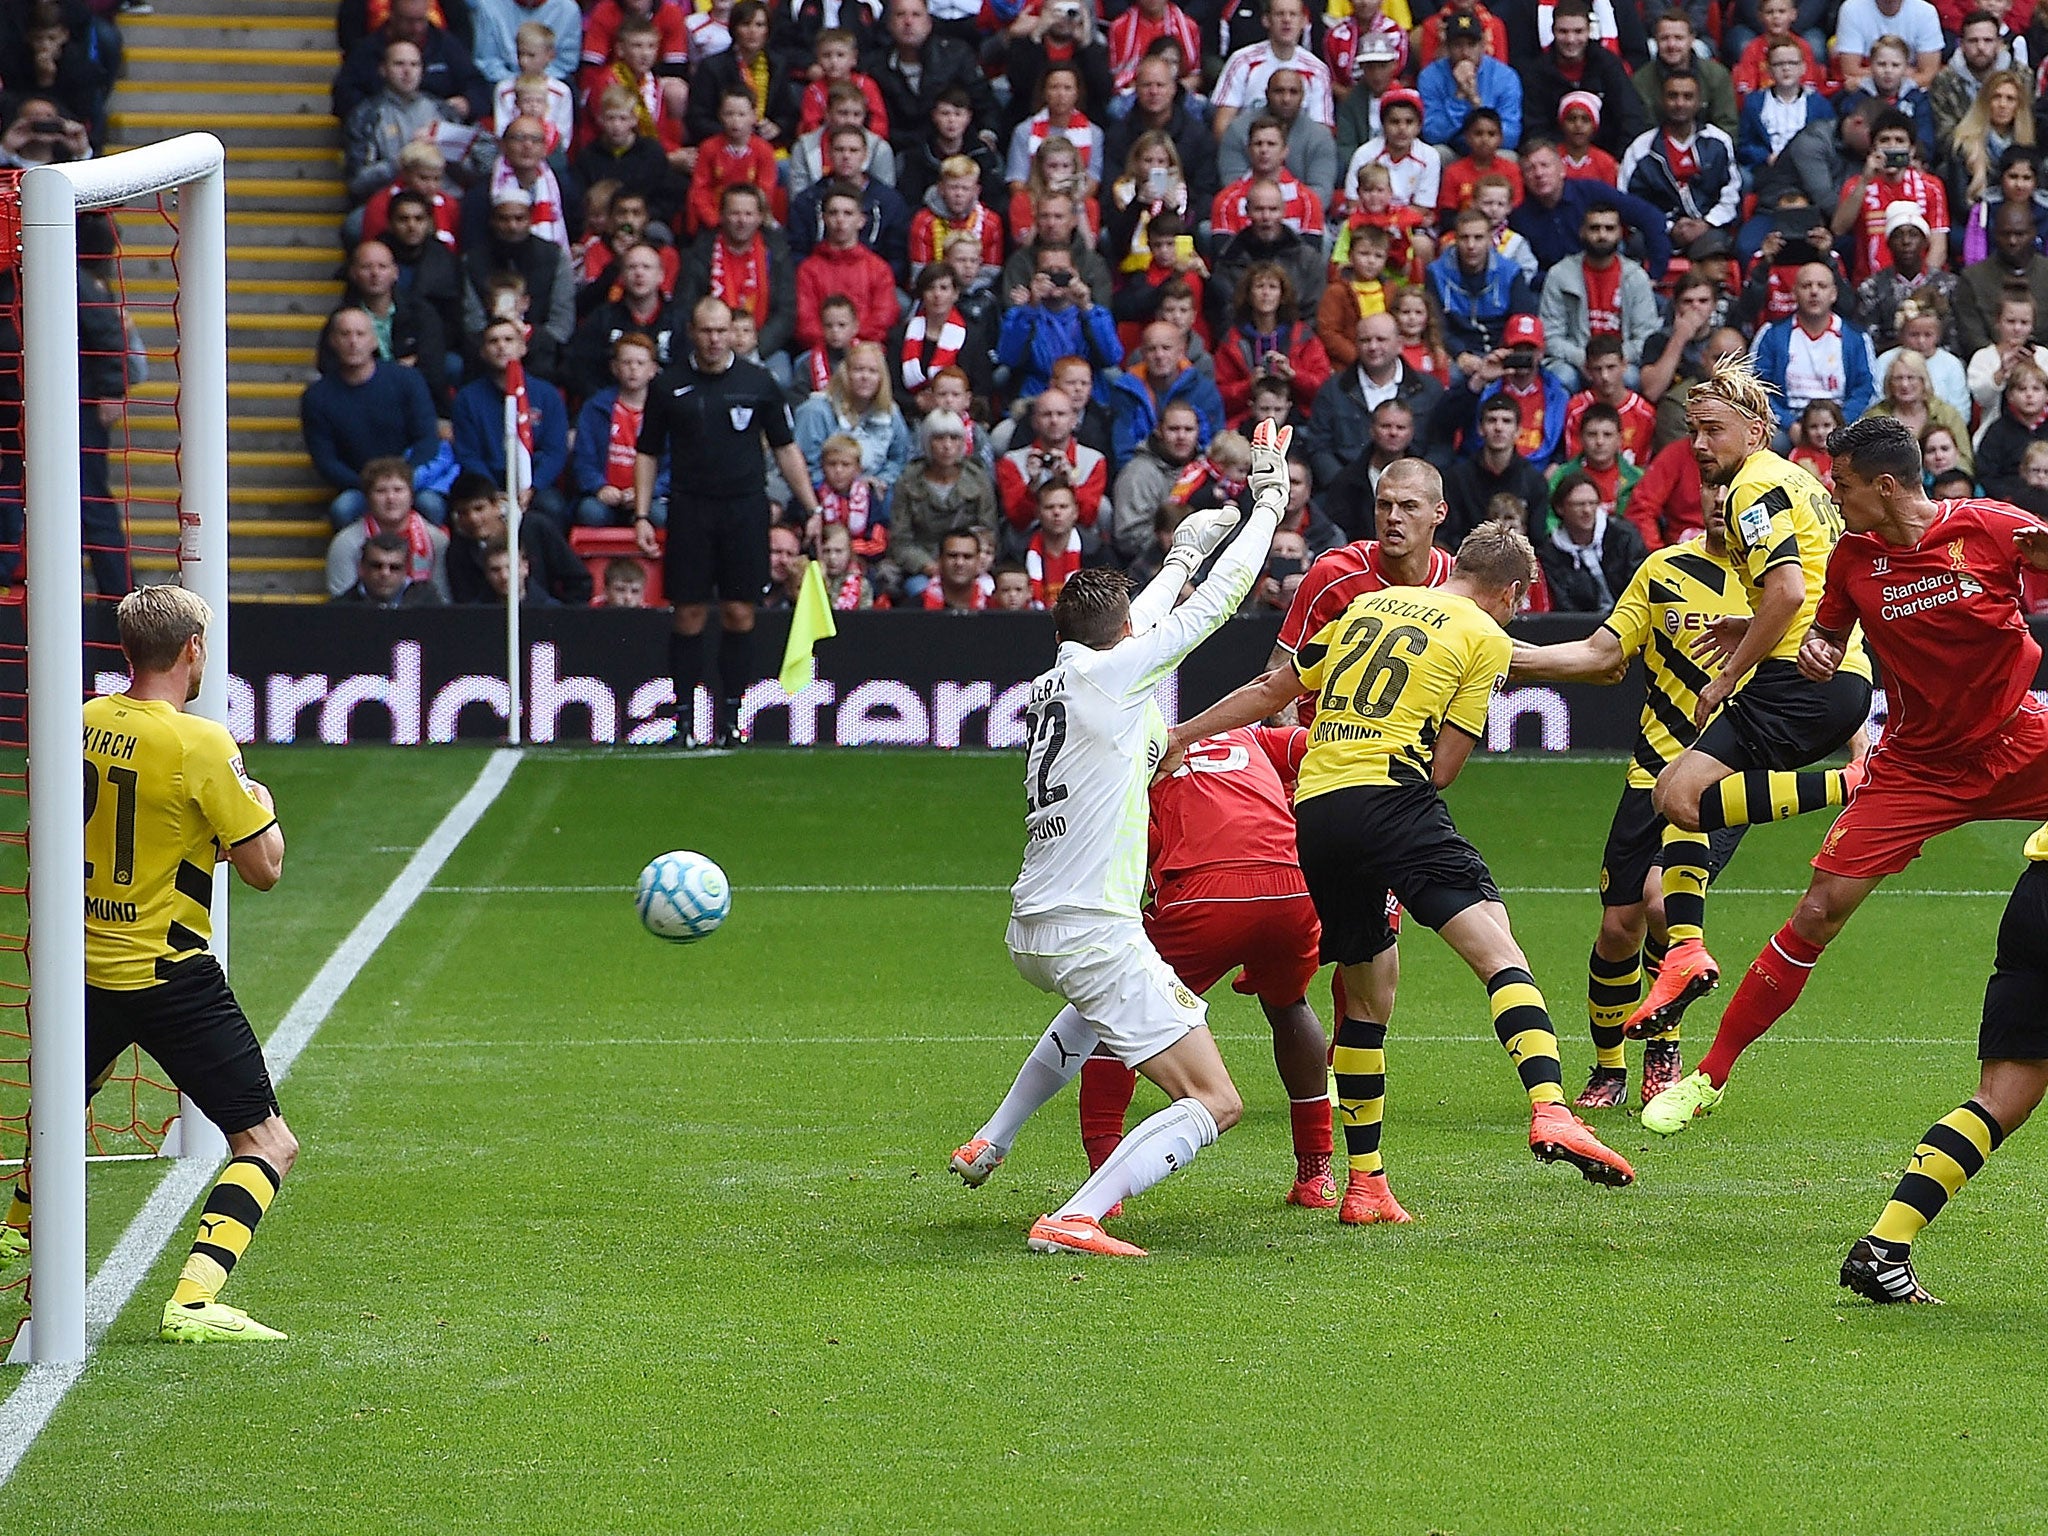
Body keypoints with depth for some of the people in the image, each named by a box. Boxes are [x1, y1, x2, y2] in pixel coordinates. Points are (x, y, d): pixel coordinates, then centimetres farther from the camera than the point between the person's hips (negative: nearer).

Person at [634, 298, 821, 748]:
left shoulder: (759, 382, 4)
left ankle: (732, 712, 7)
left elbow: (786, 449, 10)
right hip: (690, 509, 0)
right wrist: (642, 515, 2)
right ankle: (685, 714, 4)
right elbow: (648, 454, 11)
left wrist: (812, 509, 4)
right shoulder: (668, 386, 4)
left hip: (746, 508, 0)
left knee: (740, 613, 0)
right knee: (690, 614, -2)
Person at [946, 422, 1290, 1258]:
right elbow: (1215, 603, -3)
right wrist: (1268, 503, 10)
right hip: (1091, 932, -9)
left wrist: (1186, 552, 45)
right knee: (1213, 1103, -9)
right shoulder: (1113, 670, -9)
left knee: (1103, 1002, 44)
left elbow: (1133, 620, 32)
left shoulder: (1049, 684, 12)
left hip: (1031, 930, 9)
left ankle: (990, 1143, 39)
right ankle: (1073, 1220, -26)